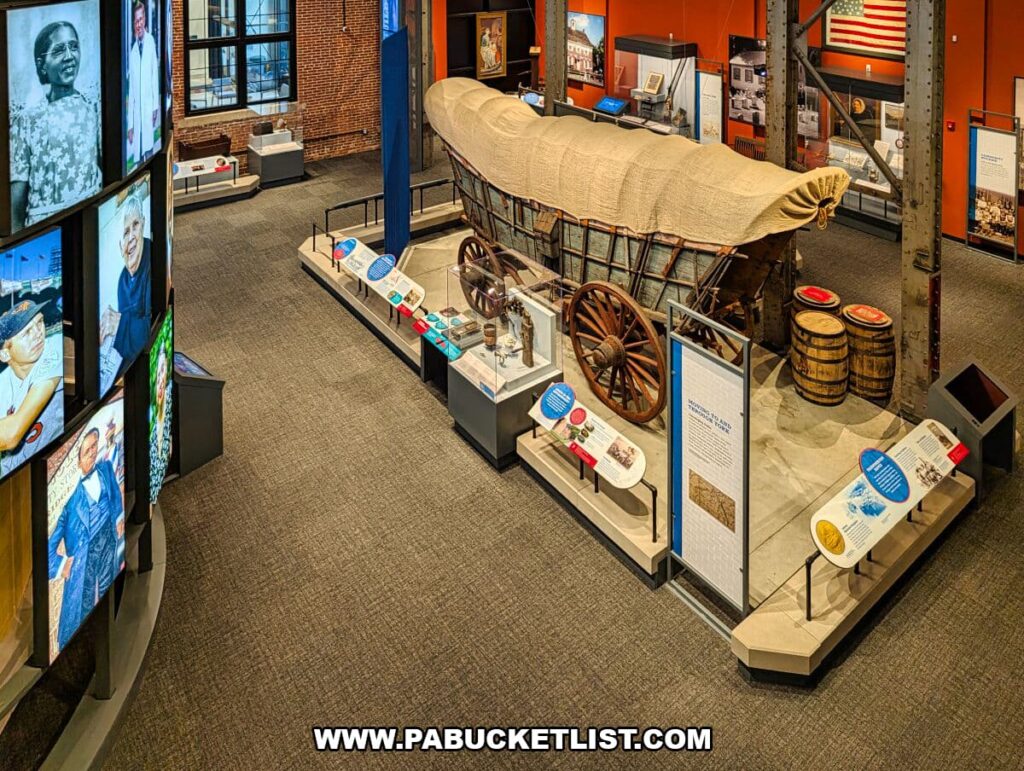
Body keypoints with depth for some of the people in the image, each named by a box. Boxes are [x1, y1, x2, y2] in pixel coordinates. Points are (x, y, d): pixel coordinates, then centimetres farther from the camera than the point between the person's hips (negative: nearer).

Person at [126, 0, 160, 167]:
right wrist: (130, 124, 1)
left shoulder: (151, 41, -2)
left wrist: (156, 105, 2)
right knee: (136, 153, 1)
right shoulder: (132, 49, 0)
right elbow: (130, 86, 3)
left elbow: (155, 74, 4)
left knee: (148, 148, 3)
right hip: (136, 109, 1)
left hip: (149, 106, -1)